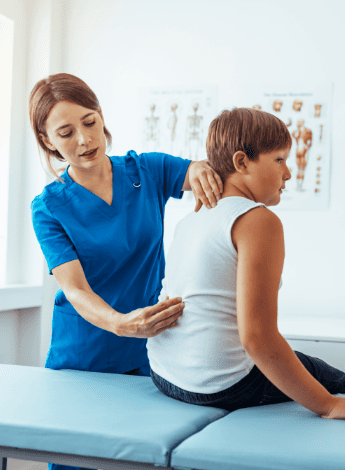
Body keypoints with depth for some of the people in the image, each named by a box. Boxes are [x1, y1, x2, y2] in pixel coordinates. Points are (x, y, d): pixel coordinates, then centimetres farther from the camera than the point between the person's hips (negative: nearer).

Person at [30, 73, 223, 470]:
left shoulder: (147, 170, -1)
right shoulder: (50, 207, -8)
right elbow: (75, 290, -18)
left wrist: (201, 169, -34)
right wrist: (122, 324, -38)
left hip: (147, 356, 1)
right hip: (79, 360, -1)